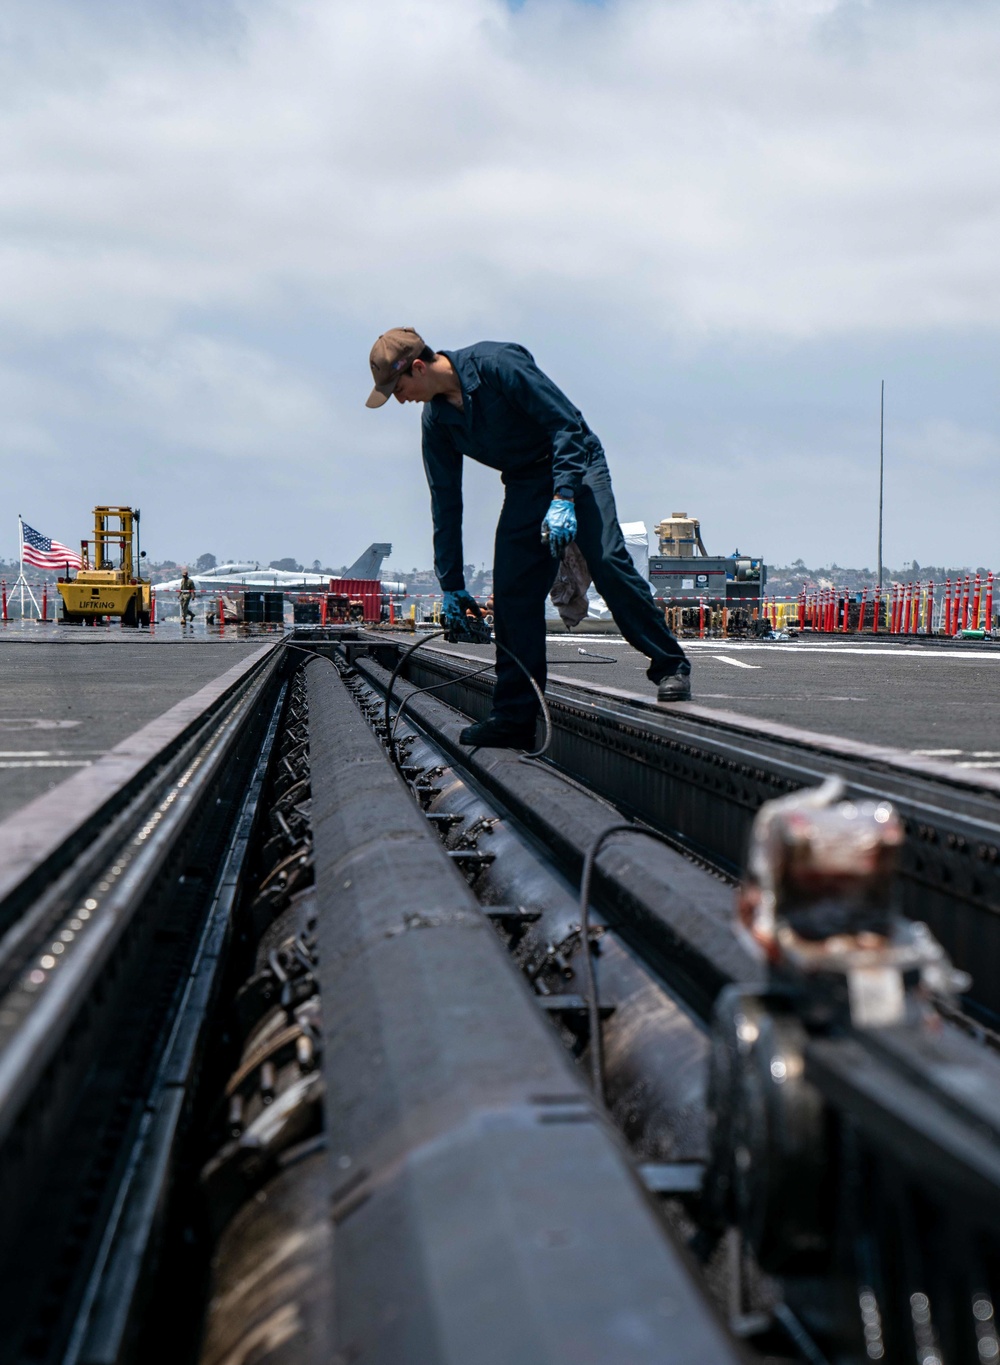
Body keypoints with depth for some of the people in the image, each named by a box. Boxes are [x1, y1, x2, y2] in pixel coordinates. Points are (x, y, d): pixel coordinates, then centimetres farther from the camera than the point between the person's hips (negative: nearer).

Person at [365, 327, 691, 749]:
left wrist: (563, 497, -32)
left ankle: (670, 666, -13)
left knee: (607, 561, -24)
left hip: (574, 464, -6)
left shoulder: (498, 363, -23)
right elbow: (445, 503, 8)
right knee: (512, 591, -6)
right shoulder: (436, 419, 0)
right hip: (524, 484, 6)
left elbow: (567, 422, -24)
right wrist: (451, 583, 8)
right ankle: (515, 716, -4)